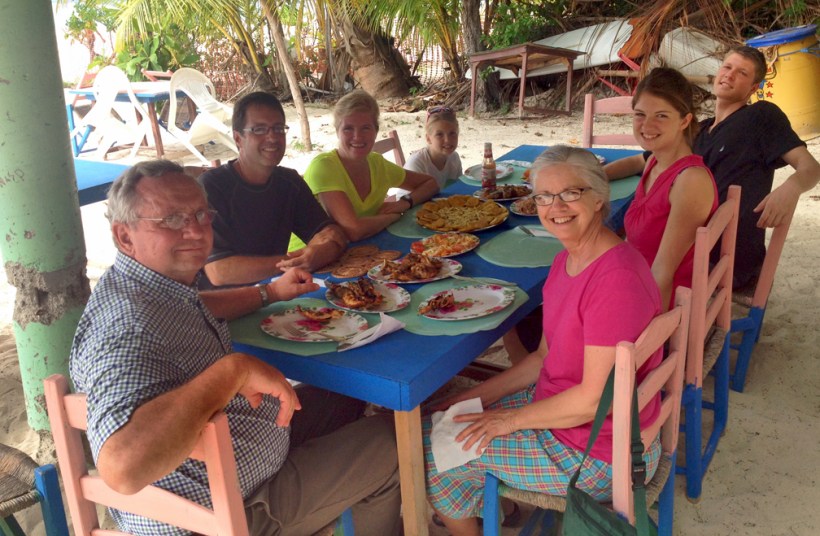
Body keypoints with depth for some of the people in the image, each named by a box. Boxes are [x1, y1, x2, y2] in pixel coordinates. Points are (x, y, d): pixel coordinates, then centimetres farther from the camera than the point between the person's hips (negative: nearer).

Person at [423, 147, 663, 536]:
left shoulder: (617, 278, -28)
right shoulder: (567, 259, 1)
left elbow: (594, 399, -25)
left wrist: (510, 418, -13)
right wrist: (474, 397, 0)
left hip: (600, 455, -8)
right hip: (557, 403, 8)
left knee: (435, 453, -2)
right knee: (431, 421, 13)